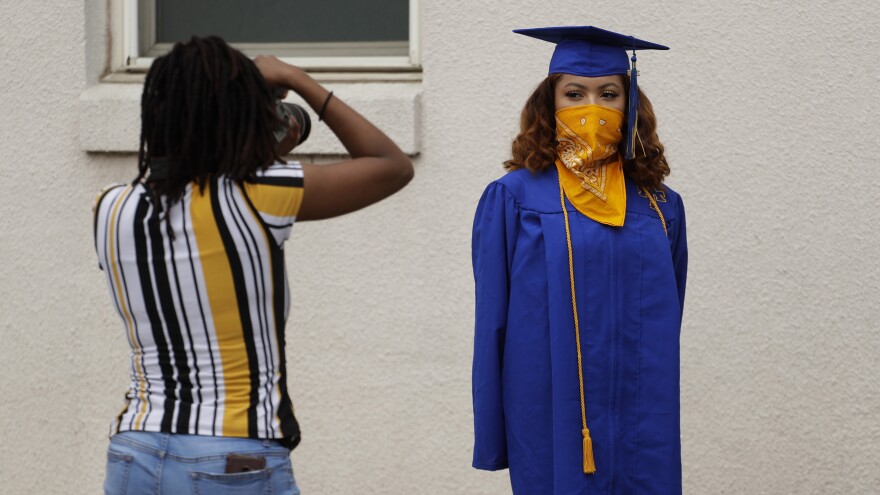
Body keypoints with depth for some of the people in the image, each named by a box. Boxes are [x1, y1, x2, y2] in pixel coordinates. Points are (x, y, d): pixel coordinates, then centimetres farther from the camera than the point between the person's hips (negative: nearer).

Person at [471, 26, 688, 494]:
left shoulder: (660, 207, 8)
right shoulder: (514, 200, -2)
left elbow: (667, 322, 14)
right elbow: (492, 324, -2)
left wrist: (661, 426, 12)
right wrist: (491, 438, -4)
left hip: (643, 430, 3)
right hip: (553, 421, -3)